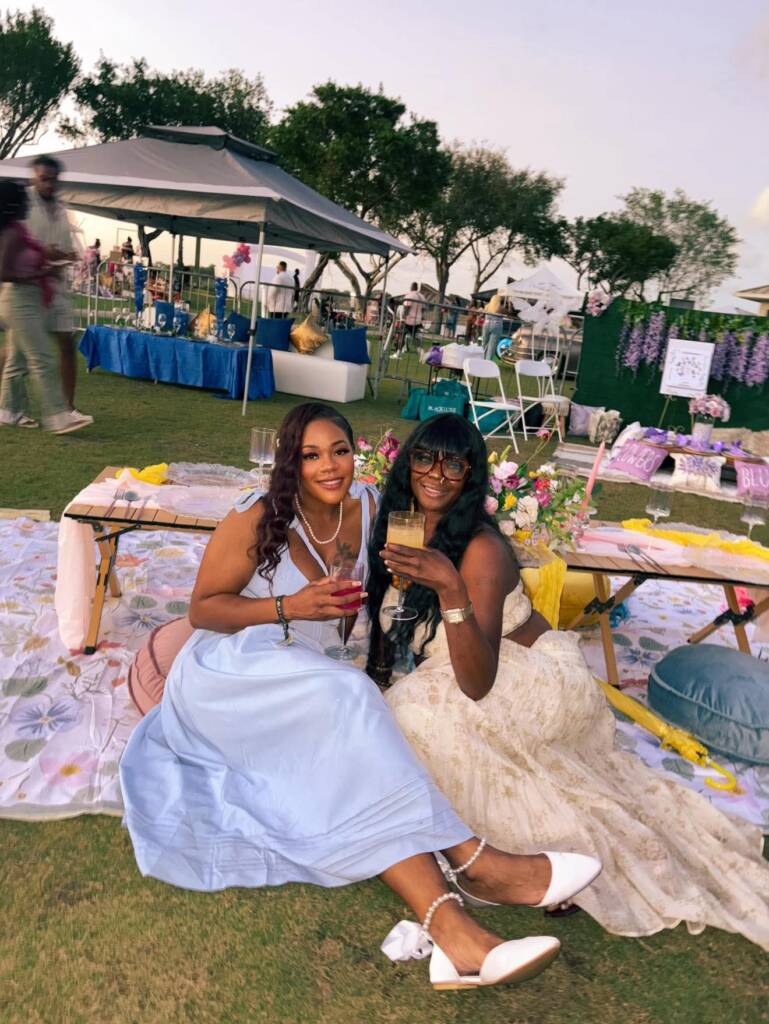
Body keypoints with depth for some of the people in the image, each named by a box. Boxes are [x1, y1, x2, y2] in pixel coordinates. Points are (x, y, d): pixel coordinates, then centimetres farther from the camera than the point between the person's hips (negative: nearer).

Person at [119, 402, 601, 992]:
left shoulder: (365, 508, 3)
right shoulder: (257, 521, -13)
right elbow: (202, 609, -9)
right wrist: (290, 607, -22)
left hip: (307, 689, 6)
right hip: (232, 675, -5)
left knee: (349, 766, -29)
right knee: (344, 697, -35)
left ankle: (447, 928, -44)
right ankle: (473, 862, -36)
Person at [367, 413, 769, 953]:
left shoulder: (482, 549, -24)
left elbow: (477, 683, -31)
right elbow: (388, 625, 11)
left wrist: (449, 587, -41)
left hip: (541, 681, -8)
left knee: (423, 707, -26)